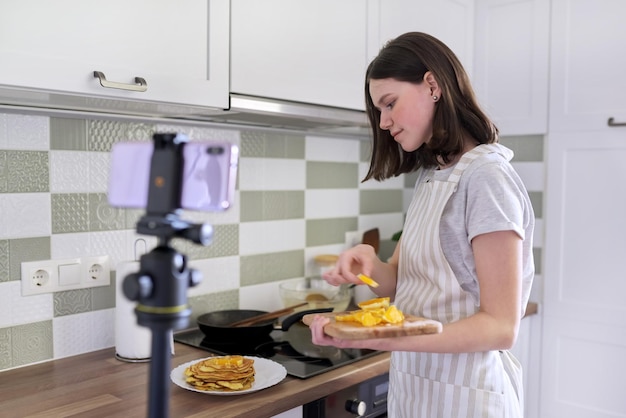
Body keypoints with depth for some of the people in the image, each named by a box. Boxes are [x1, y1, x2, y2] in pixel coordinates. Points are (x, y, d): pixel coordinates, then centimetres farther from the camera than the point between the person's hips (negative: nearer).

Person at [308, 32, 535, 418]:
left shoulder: (486, 176, -18)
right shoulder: (430, 176, 8)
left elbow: (501, 327, -22)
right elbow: (399, 283, 5)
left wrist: (386, 339, -34)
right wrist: (369, 263, -18)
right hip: (413, 385, 7)